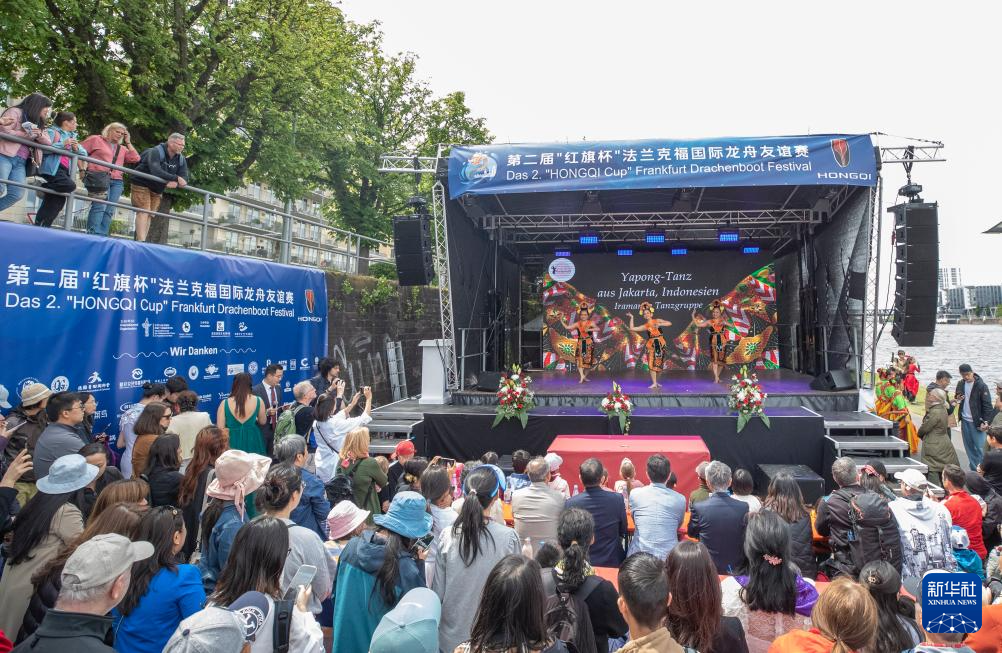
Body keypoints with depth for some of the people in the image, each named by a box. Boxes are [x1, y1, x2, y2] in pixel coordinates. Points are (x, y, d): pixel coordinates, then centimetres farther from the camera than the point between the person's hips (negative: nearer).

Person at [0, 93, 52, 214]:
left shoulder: (37, 123, 26)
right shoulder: (15, 112, 3)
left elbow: (48, 142, 17)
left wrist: (39, 134, -4)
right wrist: (27, 135, -13)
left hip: (20, 162, 7)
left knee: (17, 194, -12)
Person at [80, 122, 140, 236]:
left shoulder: (122, 148, 26)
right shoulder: (96, 139, 12)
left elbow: (135, 159, 12)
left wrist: (128, 142, 15)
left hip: (117, 181, 5)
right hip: (99, 177, -5)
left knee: (109, 210, -4)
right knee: (100, 206, -19)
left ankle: (102, 236, -5)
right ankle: (93, 235, -22)